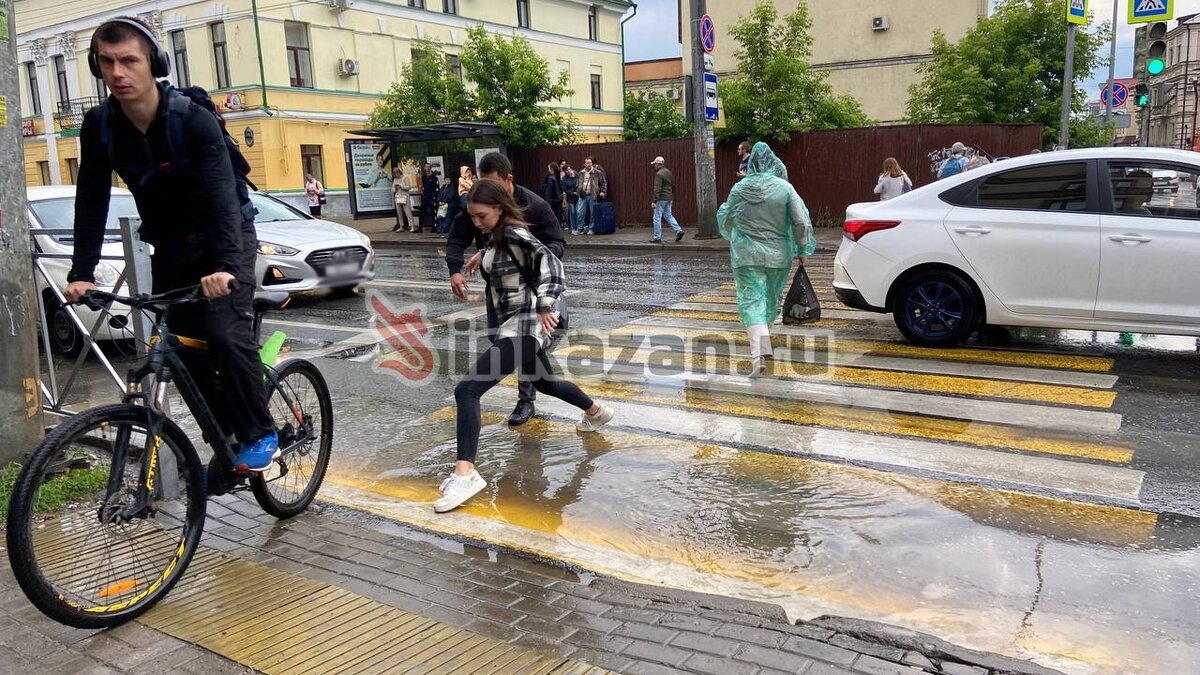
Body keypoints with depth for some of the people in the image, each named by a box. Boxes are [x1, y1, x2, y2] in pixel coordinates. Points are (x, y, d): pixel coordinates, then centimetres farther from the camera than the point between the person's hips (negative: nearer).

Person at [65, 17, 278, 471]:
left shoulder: (192, 120, -23)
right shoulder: (99, 126, -8)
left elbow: (223, 192, -34)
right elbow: (91, 201, -7)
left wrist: (225, 263, -48)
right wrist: (81, 273, -17)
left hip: (224, 239, -5)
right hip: (170, 247, 5)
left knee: (225, 332, -21)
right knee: (185, 346, 1)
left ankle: (261, 435, -5)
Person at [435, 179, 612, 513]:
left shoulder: (514, 233, -16)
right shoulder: (496, 236, 10)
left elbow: (549, 261, -29)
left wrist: (545, 306, -36)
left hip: (524, 326, -11)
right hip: (512, 324, 11)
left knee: (466, 389, -21)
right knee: (545, 383, 33)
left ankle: (465, 473, -25)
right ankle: (596, 411, 57)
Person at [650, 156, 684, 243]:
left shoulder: (659, 174, -16)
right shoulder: (669, 172, 12)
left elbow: (657, 189, -22)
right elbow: (673, 186, 20)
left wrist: (654, 201, -23)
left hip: (661, 199, -9)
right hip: (669, 198, 9)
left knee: (657, 218, -1)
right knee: (668, 215, 19)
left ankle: (657, 238, 1)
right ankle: (678, 230, 5)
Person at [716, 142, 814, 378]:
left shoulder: (739, 188, -2)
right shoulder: (784, 188, -6)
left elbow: (725, 220, 11)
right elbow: (801, 221, -8)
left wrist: (735, 237, 32)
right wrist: (802, 250, 5)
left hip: (745, 254, -1)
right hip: (778, 254, 1)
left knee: (751, 300, -4)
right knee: (770, 299, 19)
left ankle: (758, 352, -23)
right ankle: (762, 345, 35)